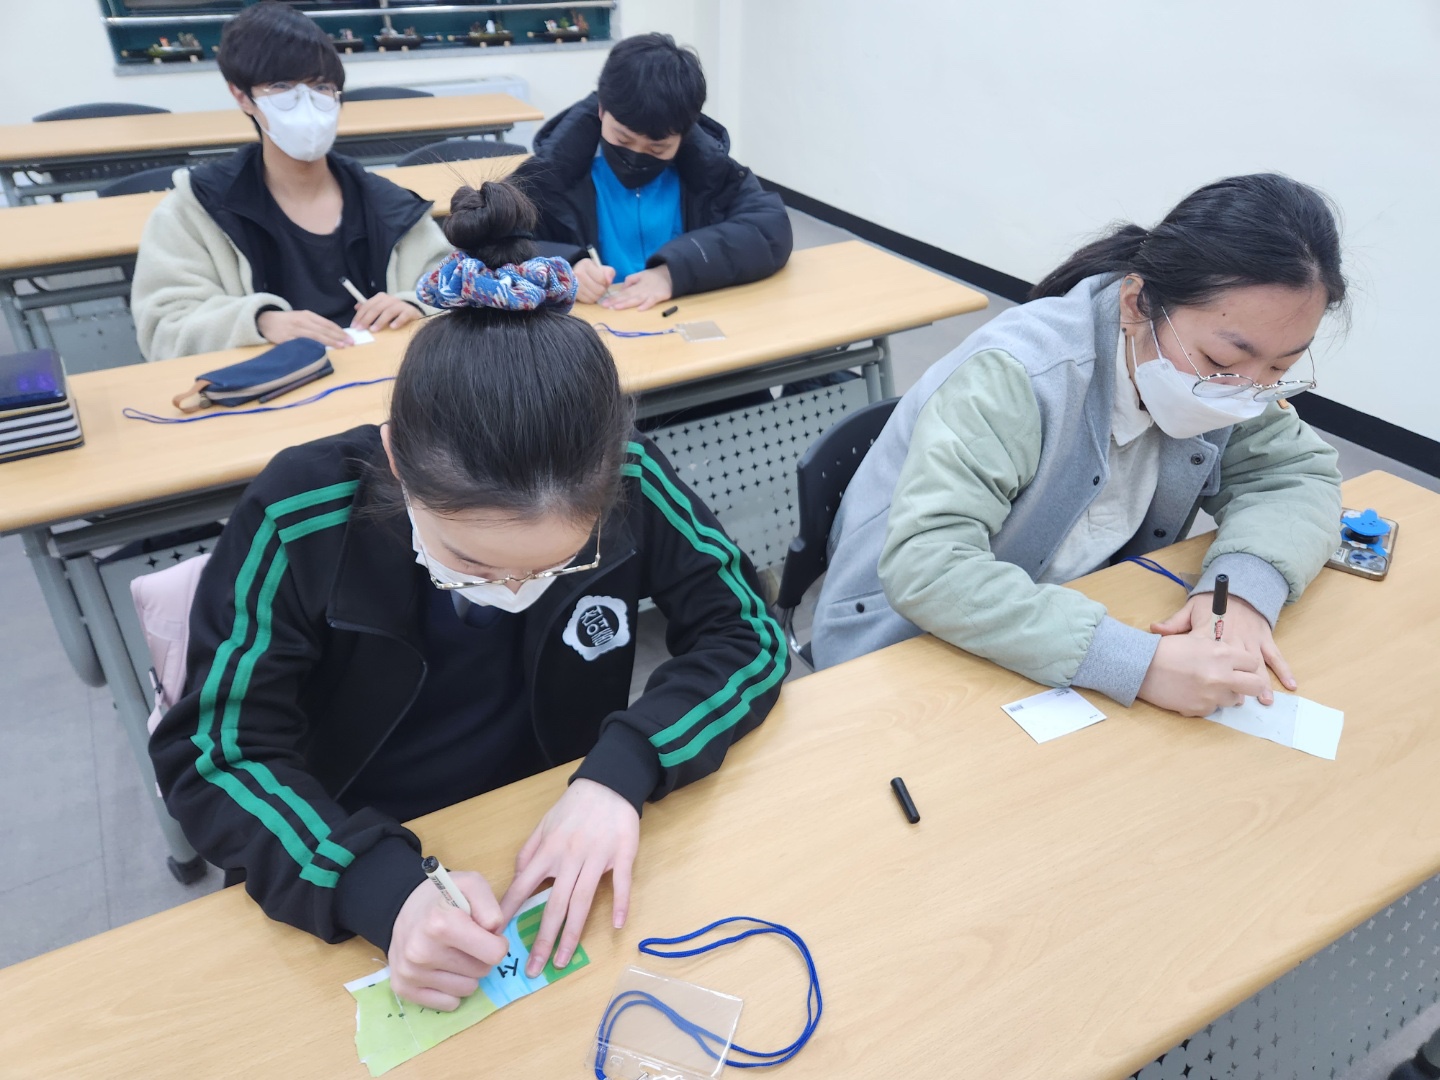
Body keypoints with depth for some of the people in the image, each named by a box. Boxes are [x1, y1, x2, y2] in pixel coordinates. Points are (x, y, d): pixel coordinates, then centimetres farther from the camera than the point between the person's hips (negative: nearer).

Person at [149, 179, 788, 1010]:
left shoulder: (625, 479, -20)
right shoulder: (301, 521, -22)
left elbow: (747, 631, -11)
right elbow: (214, 755, -14)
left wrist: (625, 769, -28)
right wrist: (379, 887, -30)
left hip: (561, 858, 2)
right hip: (354, 878, -1)